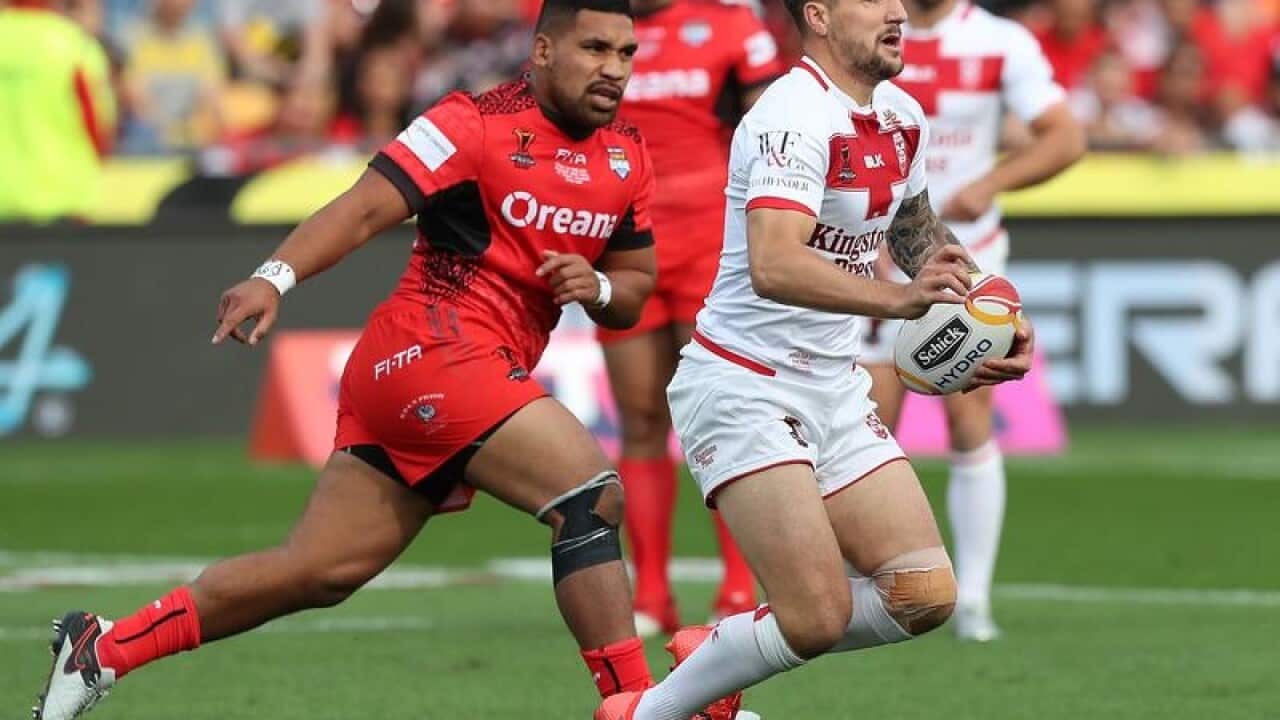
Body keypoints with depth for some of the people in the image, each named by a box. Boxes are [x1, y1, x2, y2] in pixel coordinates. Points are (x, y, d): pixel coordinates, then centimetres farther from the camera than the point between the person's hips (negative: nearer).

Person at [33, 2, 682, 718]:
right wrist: (276, 277, -30)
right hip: (432, 348, -8)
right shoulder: (478, 123, -9)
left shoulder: (628, 158, 14)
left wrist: (599, 287, -3)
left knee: (316, 574, 9)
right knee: (593, 495, -21)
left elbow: (635, 288, 20)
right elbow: (367, 207, -16)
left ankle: (103, 647, 19)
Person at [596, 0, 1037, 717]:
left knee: (924, 595, -3)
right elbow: (774, 266, -36)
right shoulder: (795, 115, -20)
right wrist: (899, 299, -48)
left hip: (835, 388, 9)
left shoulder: (904, 118, 7)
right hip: (745, 386, -9)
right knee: (818, 618, -17)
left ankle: (719, 658, 16)